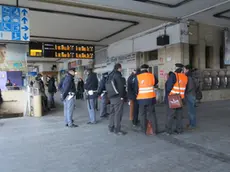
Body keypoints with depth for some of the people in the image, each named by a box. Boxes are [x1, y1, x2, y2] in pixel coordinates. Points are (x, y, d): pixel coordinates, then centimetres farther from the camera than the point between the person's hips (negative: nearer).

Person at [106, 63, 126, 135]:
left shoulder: (110, 75, 15)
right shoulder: (117, 75, -12)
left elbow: (107, 86, 19)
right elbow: (121, 86, -19)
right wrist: (121, 96, -14)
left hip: (111, 97, 9)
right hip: (117, 97, -9)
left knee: (112, 112, 15)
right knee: (118, 113, -5)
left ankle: (111, 128, 22)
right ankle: (117, 130, -2)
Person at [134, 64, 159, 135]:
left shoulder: (137, 77, -9)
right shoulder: (152, 76, -4)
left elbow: (136, 88, -3)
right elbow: (156, 82, 16)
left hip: (141, 99, -1)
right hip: (151, 98, 1)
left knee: (143, 114, 12)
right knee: (152, 114, 11)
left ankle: (144, 130, 17)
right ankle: (155, 130, 13)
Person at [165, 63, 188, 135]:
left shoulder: (173, 75, -14)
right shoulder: (185, 77, 5)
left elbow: (168, 86, -16)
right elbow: (185, 88, 10)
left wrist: (166, 96, -5)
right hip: (180, 98, 5)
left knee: (170, 115, 3)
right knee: (179, 115, 14)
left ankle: (169, 130, 7)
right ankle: (179, 129, 19)